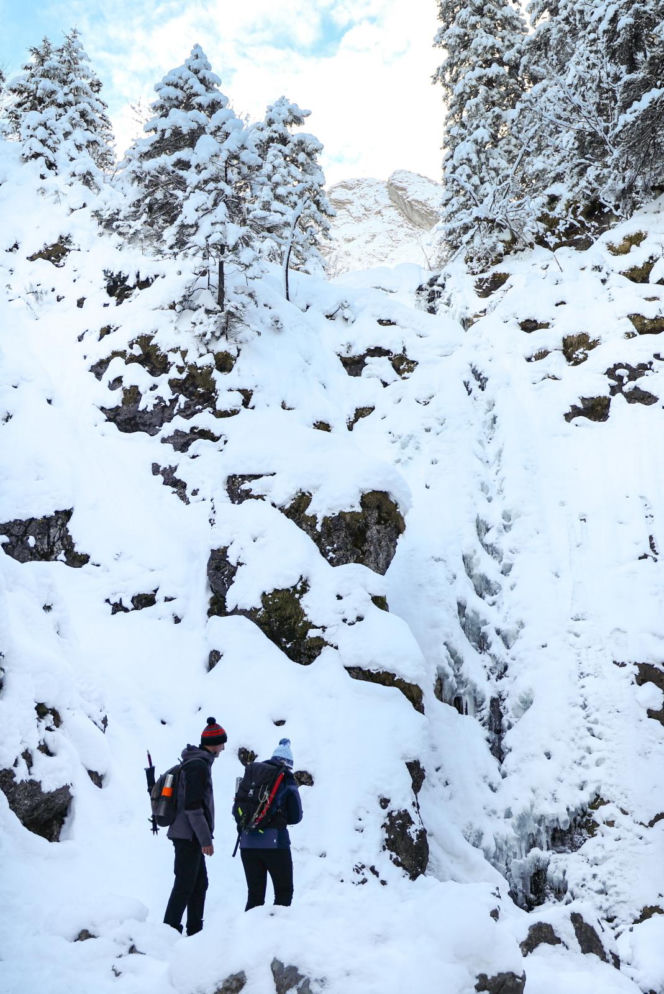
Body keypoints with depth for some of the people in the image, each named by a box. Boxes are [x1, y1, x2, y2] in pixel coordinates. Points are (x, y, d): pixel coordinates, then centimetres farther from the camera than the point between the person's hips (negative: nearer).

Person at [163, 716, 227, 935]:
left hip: (188, 836, 10)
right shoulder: (198, 765, -16)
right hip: (189, 836, -10)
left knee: (200, 883, 15)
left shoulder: (194, 762, 16)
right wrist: (206, 839, -19)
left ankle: (194, 931, 22)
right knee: (184, 885, -5)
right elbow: (193, 806, -22)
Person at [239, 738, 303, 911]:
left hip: (247, 843, 4)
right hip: (274, 842, -4)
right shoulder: (287, 782, 0)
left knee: (255, 893, 12)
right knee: (284, 891, 9)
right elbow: (296, 817, 5)